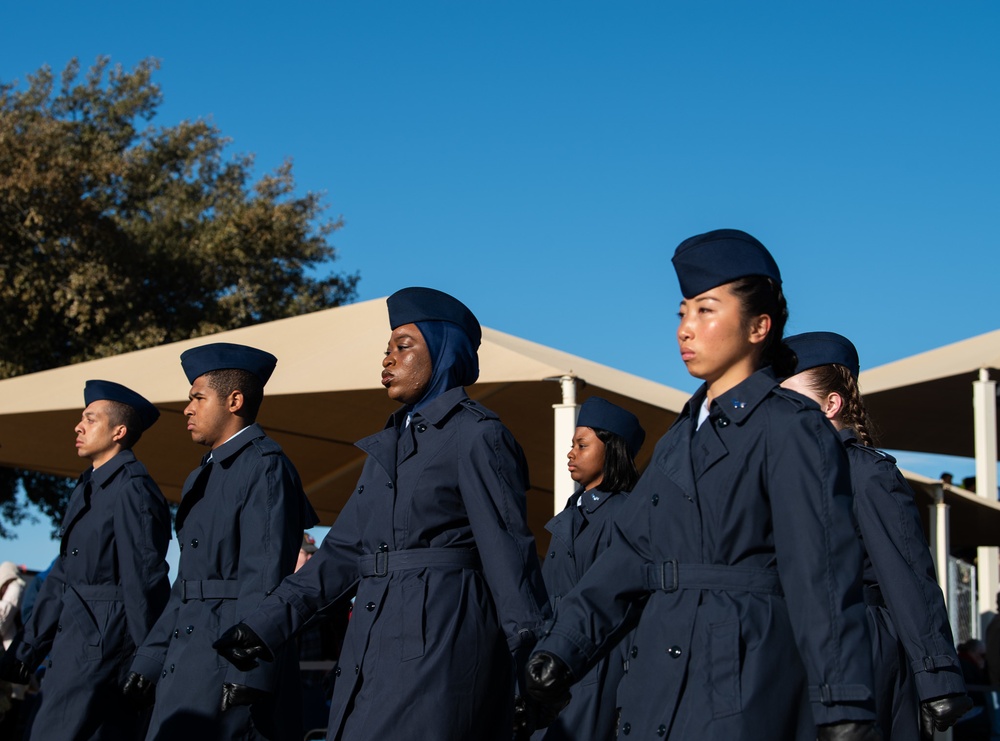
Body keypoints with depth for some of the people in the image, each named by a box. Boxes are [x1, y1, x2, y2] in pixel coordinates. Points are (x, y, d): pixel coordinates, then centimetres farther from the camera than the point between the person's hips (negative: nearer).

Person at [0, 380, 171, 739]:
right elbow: (63, 574, 21)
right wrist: (31, 645, 21)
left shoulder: (131, 488, -12)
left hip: (104, 642, -9)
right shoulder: (87, 488, 18)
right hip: (75, 640, 9)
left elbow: (144, 577, -16)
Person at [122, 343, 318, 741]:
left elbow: (266, 577, -16)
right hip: (187, 667, 9)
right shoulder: (202, 477, 22)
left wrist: (248, 677, -22)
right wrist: (148, 663, 17)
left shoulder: (264, 466, -7)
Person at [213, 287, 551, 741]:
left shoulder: (476, 436, -4)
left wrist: (534, 665, -17)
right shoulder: (388, 444, 19)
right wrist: (266, 624, 11)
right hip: (374, 642, 8)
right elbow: (345, 549, 17)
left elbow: (507, 551, -11)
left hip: (441, 638, -8)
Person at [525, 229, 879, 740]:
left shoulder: (791, 429, -7)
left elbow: (823, 575, -13)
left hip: (743, 689, -7)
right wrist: (560, 646, 3)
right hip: (661, 686, 8)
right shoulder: (680, 439, 18)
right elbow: (630, 553, 13)